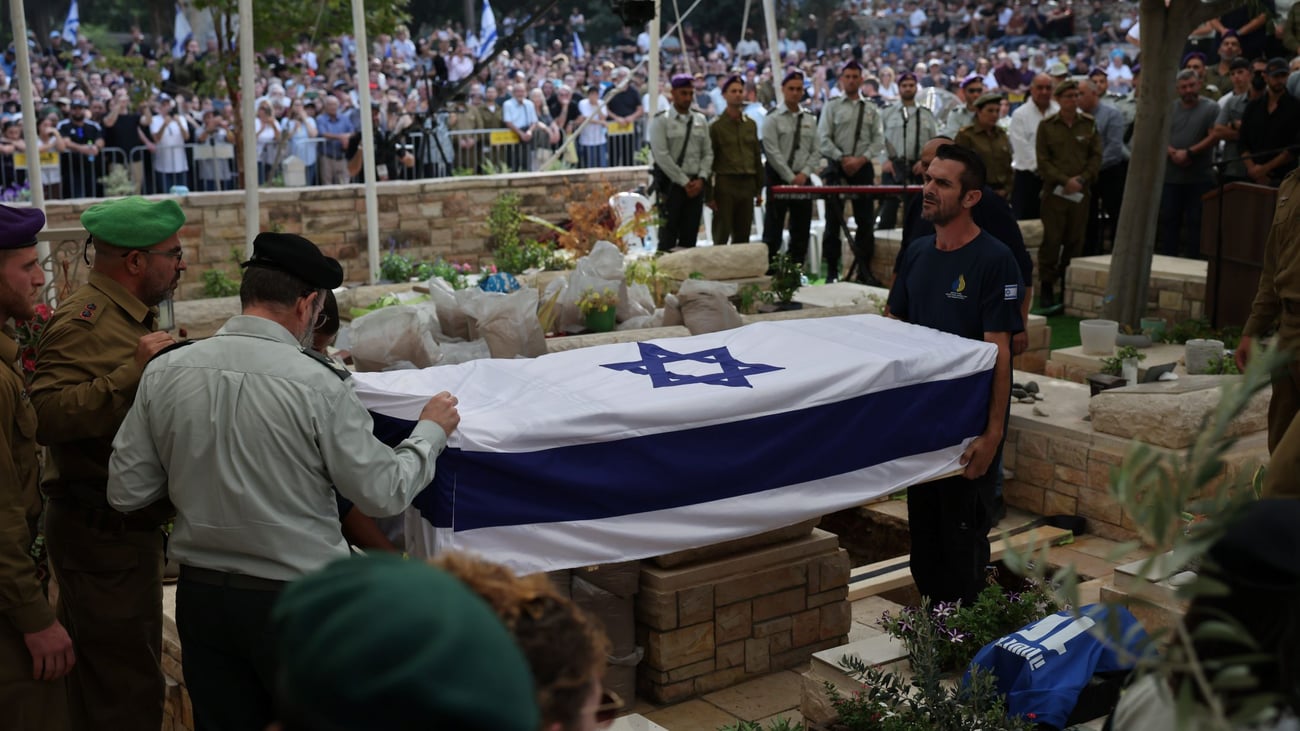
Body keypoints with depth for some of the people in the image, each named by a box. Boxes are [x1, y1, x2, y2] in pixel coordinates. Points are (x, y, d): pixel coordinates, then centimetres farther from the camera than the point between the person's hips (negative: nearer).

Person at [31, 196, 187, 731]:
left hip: (129, 525, 11)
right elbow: (47, 415, -30)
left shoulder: (132, 317, 16)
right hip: (101, 529, -11)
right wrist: (134, 372, -31)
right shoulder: (85, 321, -17)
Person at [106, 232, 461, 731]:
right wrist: (431, 432, 5)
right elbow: (384, 494, -11)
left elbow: (126, 493, 1)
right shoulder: (317, 385, -18)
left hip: (200, 593, 5)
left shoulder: (164, 373, -4)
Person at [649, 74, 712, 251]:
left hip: (696, 184, 5)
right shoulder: (662, 121, -3)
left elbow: (708, 153, 10)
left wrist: (701, 179, -5)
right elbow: (662, 156, -11)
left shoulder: (700, 120, 12)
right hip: (671, 183, -5)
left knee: (690, 235, 6)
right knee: (668, 236, -4)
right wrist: (684, 182, -12)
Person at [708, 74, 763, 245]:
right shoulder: (717, 126, -1)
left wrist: (759, 189, 13)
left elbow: (757, 157, 16)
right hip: (726, 183, -5)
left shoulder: (751, 125, 13)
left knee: (743, 236, 8)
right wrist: (709, 194, -8)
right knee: (721, 236, -4)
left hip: (748, 184, 5)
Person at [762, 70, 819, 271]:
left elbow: (814, 151, 9)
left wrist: (804, 173, -6)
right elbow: (773, 152, -10)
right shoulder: (773, 119, -4)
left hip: (803, 179, 5)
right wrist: (790, 177, -14)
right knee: (773, 231, -2)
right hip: (778, 178, -5)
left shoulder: (810, 120, 11)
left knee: (801, 230, 7)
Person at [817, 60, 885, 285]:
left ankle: (864, 270, 11)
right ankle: (832, 271, 6)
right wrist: (843, 159, -14)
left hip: (863, 169, 2)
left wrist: (861, 159, -11)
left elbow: (879, 141, 4)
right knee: (833, 221, 1)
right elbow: (823, 139, -4)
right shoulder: (831, 107, 4)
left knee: (866, 221, 3)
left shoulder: (871, 110, 11)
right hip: (836, 169, -2)